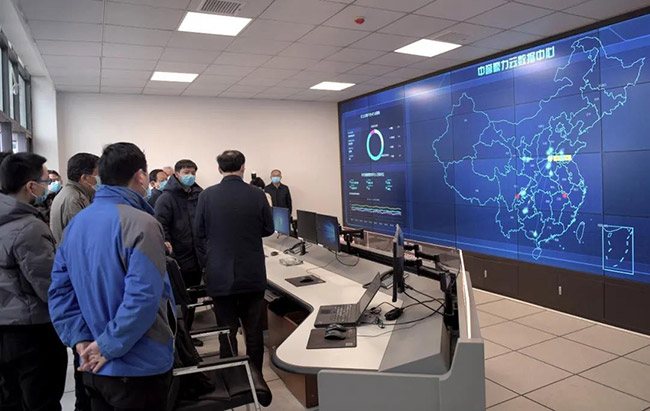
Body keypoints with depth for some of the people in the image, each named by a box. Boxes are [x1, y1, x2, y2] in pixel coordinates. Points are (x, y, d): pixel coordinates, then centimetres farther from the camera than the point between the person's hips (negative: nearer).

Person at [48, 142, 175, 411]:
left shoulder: (76, 223, 6)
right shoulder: (140, 223, -20)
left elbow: (60, 289, 4)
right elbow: (142, 296, -28)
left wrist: (79, 340, -2)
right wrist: (109, 346, -17)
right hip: (138, 367, -7)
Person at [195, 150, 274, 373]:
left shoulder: (207, 195, -9)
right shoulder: (257, 194, -8)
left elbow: (200, 232, 1)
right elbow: (269, 229, 3)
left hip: (220, 276, 0)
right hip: (253, 275, 1)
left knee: (226, 332, 11)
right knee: (254, 331, 14)